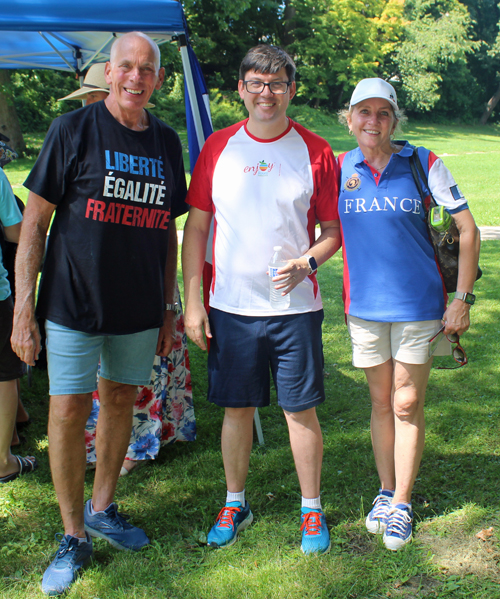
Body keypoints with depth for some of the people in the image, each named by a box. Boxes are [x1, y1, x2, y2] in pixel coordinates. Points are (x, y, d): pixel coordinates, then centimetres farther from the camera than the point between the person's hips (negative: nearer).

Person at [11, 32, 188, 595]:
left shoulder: (166, 142, 8)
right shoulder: (72, 130, -5)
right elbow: (34, 221, -5)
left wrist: (168, 309, 12)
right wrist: (22, 308, -10)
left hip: (140, 308, 4)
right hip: (74, 301, -4)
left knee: (120, 402, 13)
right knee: (68, 411, -1)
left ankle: (102, 508, 32)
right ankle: (74, 537, 15)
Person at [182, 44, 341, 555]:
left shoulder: (315, 151, 1)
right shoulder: (218, 147, 4)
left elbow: (332, 230, 5)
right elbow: (196, 227, 5)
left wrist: (305, 263, -16)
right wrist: (191, 301, 0)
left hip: (295, 306, -1)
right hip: (230, 306, 1)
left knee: (301, 410, 6)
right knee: (236, 408, 11)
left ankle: (312, 510, 24)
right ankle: (234, 504, 30)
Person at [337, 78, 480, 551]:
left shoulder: (423, 164, -7)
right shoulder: (340, 168, 1)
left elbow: (467, 230, -4)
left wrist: (462, 298, -7)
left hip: (418, 304, -2)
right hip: (364, 305, 2)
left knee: (407, 405, 5)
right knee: (382, 403, 13)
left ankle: (401, 505, 19)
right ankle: (385, 492, 30)